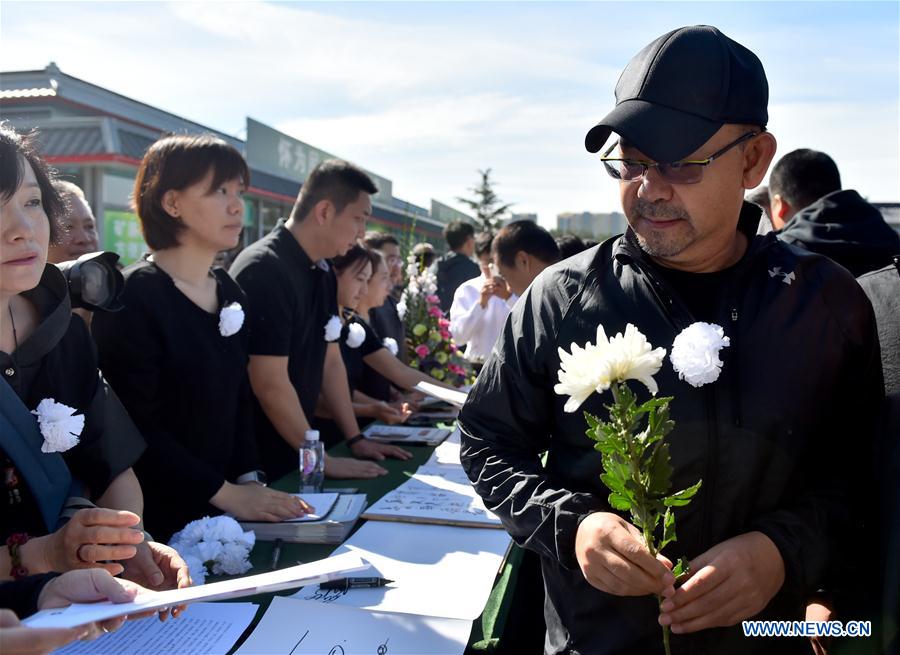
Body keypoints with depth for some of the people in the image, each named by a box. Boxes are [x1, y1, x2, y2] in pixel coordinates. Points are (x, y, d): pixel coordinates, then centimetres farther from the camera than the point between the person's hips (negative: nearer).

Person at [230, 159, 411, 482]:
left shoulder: (323, 273, 6)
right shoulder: (264, 270, -22)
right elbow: (271, 385, -24)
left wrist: (355, 439, 9)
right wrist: (322, 461, -16)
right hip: (251, 460, -8)